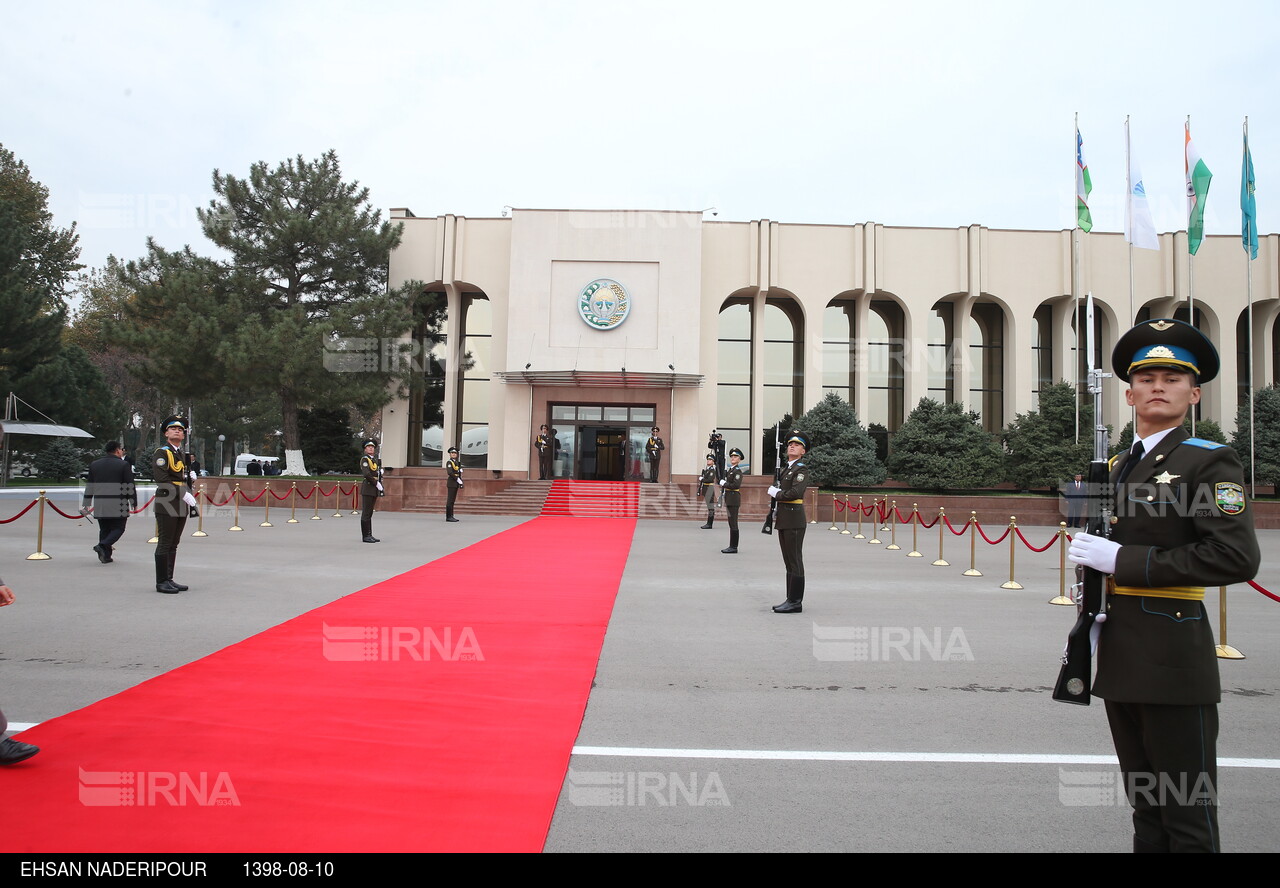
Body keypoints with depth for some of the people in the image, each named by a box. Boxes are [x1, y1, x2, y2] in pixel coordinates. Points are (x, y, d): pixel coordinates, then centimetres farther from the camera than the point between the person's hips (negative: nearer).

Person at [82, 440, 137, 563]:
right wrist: (134, 503, 3)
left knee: (104, 529, 12)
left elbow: (89, 486, 13)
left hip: (99, 505, 5)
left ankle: (106, 555, 9)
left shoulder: (94, 465, 9)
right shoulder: (124, 465, -6)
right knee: (118, 528, 5)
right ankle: (102, 546, -16)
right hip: (118, 506, -5)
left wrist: (86, 504, 19)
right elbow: (130, 486, -5)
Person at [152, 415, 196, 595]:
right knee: (165, 544, -5)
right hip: (167, 505, -8)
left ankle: (169, 580, 17)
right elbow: (162, 479, -17)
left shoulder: (184, 455, 19)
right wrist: (184, 494, -20)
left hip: (182, 506, 8)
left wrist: (191, 477, 6)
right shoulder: (161, 454, -5)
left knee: (173, 544, 11)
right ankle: (161, 582, 0)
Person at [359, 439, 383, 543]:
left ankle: (369, 535, 14)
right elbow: (366, 474, -19)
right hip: (368, 488, -8)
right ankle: (365, 536, -4)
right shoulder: (364, 459, -6)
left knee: (370, 513, 11)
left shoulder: (374, 459, 19)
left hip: (375, 488, 8)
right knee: (366, 513, -6)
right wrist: (377, 484, -16)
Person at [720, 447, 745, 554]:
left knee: (733, 524, -7)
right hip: (730, 499, 9)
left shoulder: (738, 471, -10)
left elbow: (736, 485, -22)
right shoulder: (730, 470, 17)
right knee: (732, 523, 11)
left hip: (734, 499, -9)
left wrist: (724, 484, -11)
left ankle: (733, 547, -4)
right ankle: (732, 547, 16)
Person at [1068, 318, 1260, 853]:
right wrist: (1093, 613, 9)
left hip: (1175, 659, -7)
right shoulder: (1118, 467, 14)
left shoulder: (1209, 462, -8)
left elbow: (1237, 557, -20)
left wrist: (1122, 560, -20)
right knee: (1145, 811, 18)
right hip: (1122, 663, 7)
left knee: (1188, 820, 3)